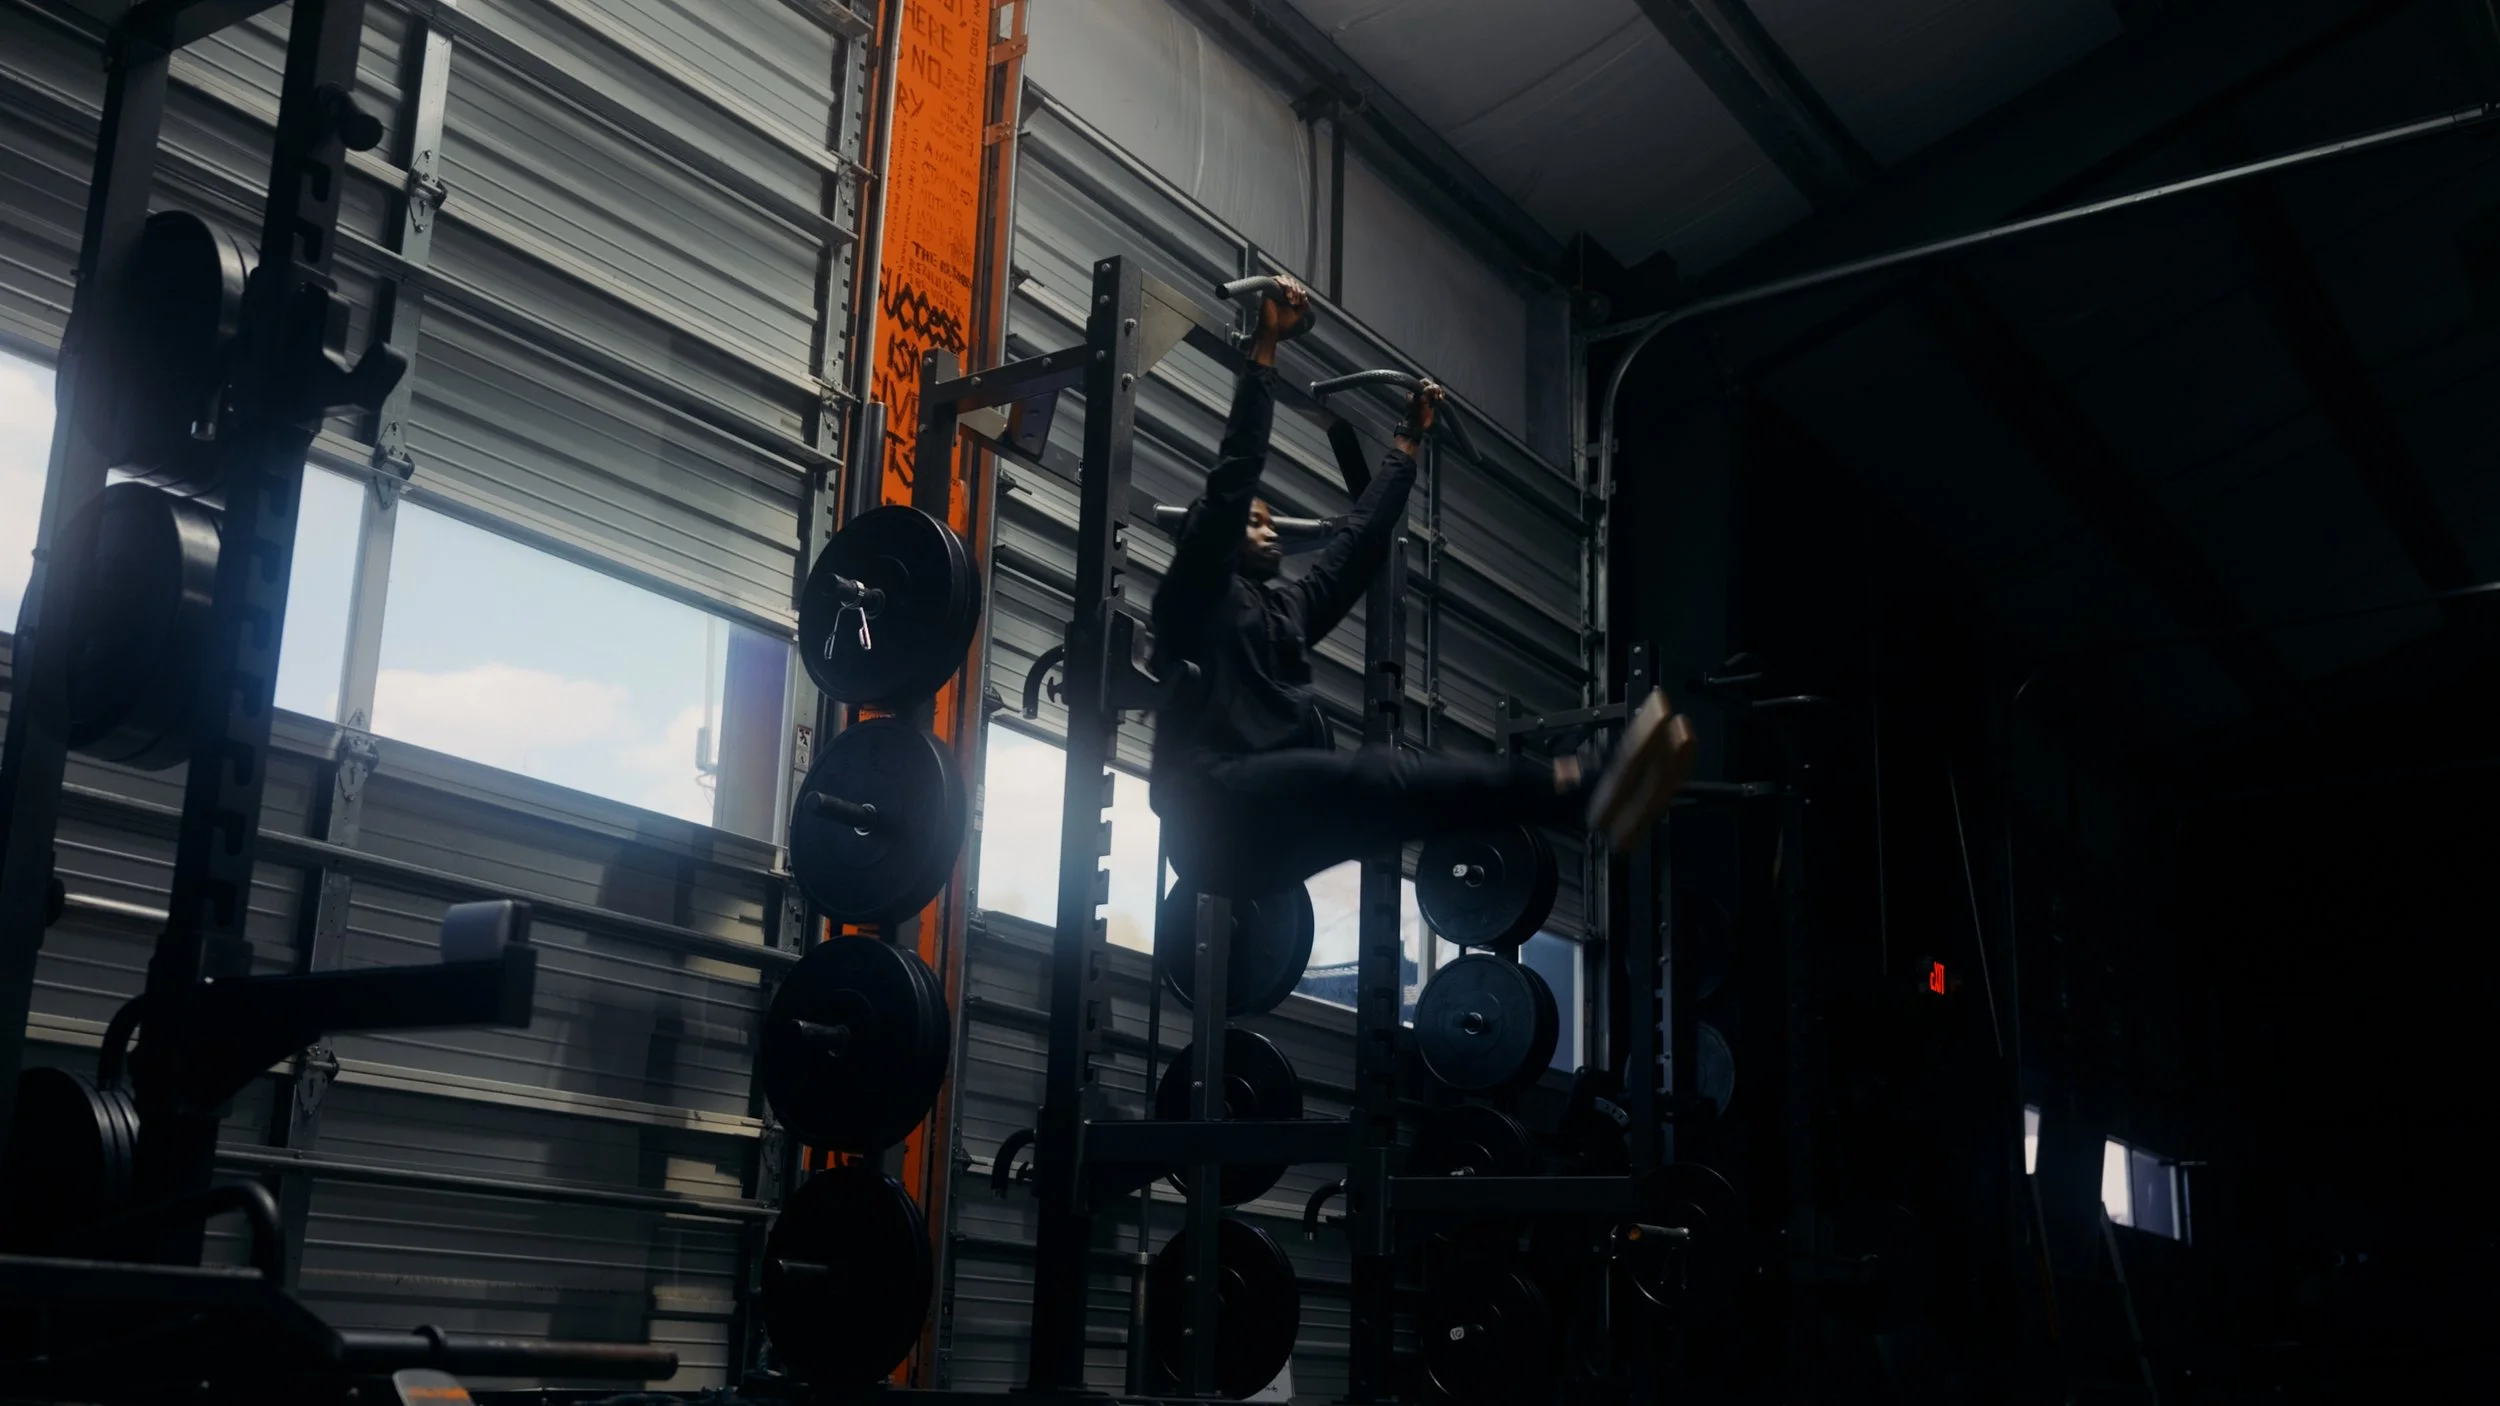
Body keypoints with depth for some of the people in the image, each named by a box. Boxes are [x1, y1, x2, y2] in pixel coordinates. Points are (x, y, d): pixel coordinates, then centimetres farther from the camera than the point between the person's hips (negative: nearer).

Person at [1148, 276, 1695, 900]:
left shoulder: (1290, 607, 31)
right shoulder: (1196, 596, 10)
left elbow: (1361, 535, 35)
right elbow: (1234, 473, -2)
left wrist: (1408, 438, 39)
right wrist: (1265, 347, -4)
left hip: (1271, 828, 8)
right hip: (1220, 810, -8)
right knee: (1374, 777, -34)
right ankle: (1580, 790, -58)